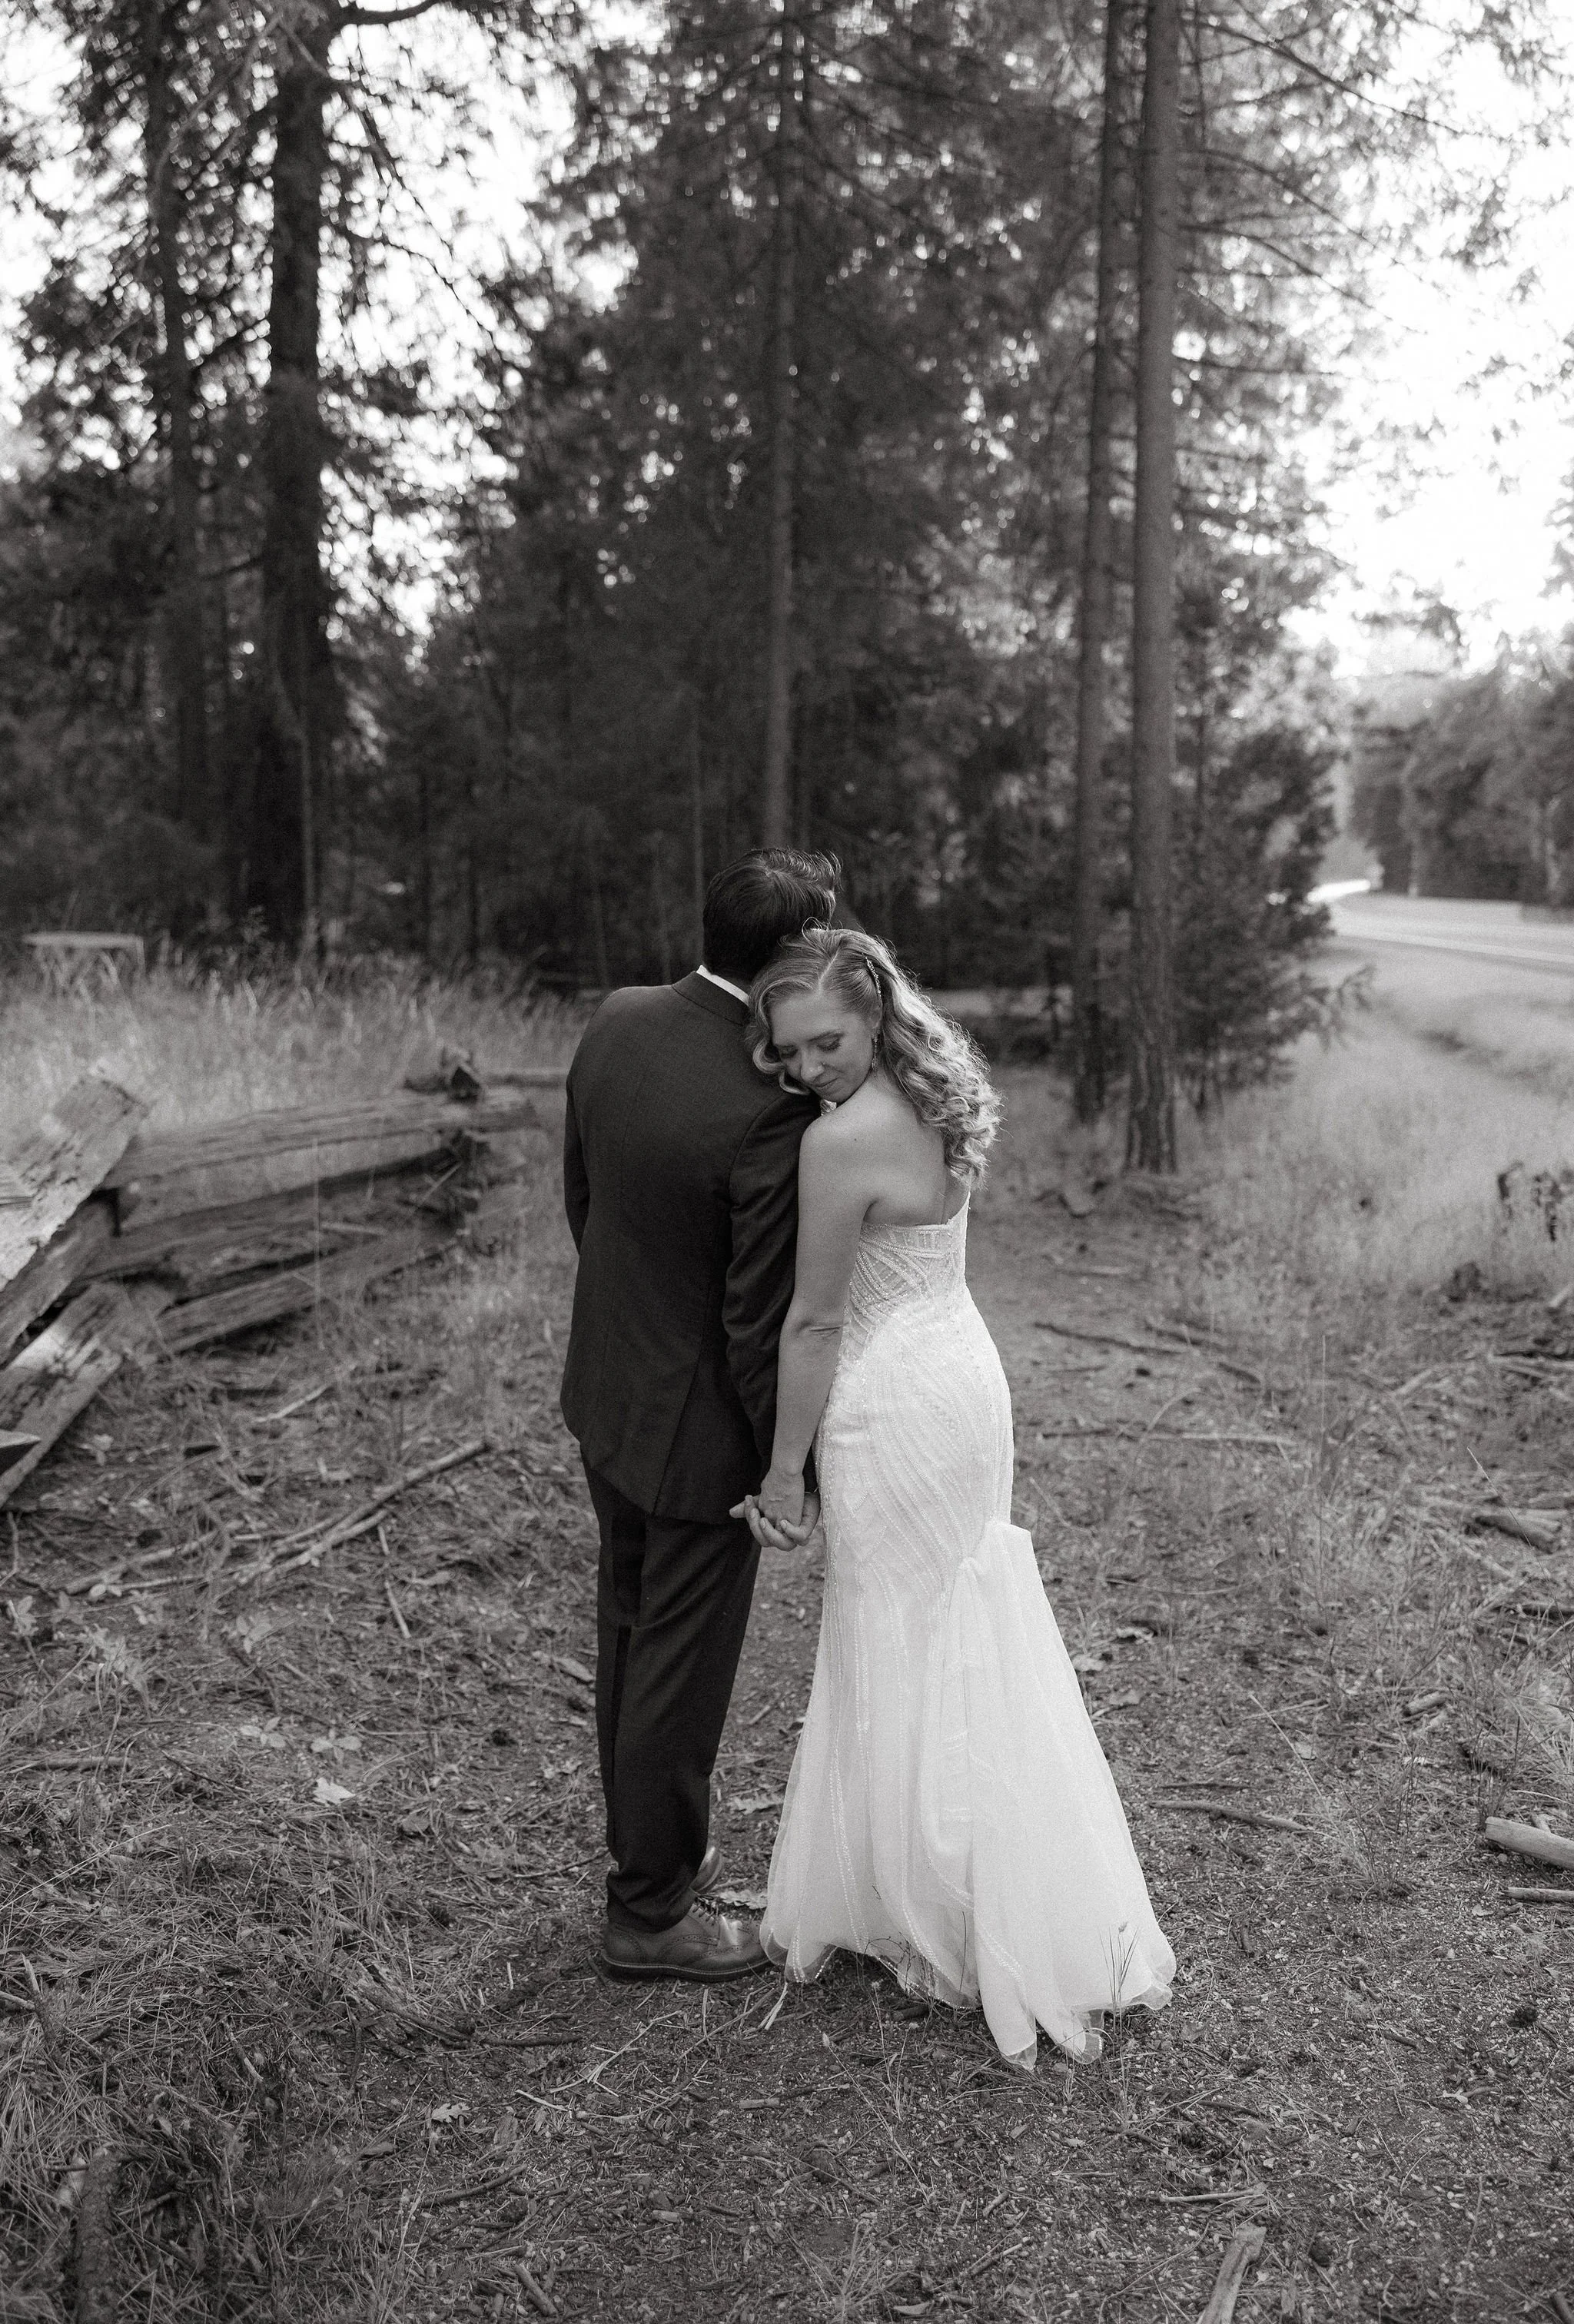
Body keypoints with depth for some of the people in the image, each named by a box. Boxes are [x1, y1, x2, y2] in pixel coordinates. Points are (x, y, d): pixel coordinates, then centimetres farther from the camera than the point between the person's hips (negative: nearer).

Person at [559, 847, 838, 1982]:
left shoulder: (616, 1022, -7)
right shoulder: (774, 1112, -30)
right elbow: (760, 1325, -23)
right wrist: (791, 1469, -9)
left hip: (605, 1386, 8)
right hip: (697, 1427, -8)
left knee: (631, 1635, 24)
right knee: (681, 1672, 10)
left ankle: (649, 1844, 46)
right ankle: (651, 1911, 29)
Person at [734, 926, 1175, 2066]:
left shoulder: (842, 1141, -22)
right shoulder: (938, 1101, 4)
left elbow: (816, 1321, -15)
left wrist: (785, 1469, -7)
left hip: (897, 1412, -9)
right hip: (969, 1378, 9)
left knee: (899, 1658, 8)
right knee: (976, 1645, 19)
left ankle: (931, 1919, 26)